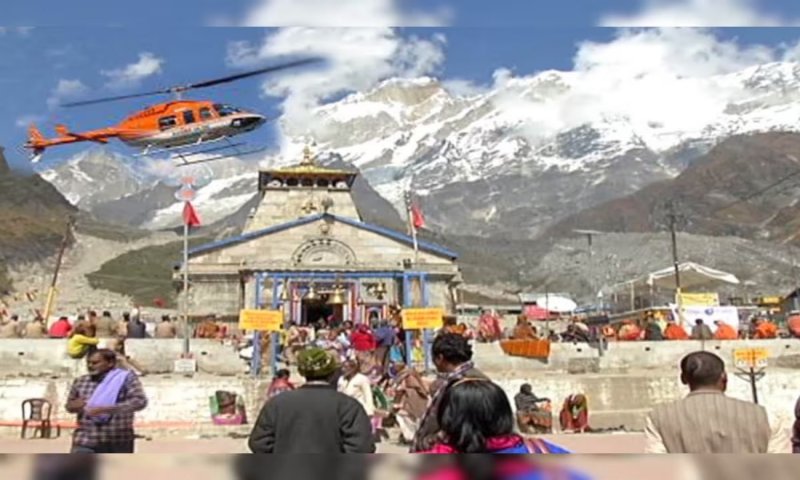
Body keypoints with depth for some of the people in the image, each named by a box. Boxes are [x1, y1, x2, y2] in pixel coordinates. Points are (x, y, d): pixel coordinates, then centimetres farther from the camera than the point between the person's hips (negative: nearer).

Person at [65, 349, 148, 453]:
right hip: (86, 440, 2)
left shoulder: (126, 378, -5)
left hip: (118, 442, -2)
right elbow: (70, 404, 22)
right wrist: (74, 406, -5)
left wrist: (107, 409, -25)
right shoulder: (81, 382, 8)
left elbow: (140, 401, -18)